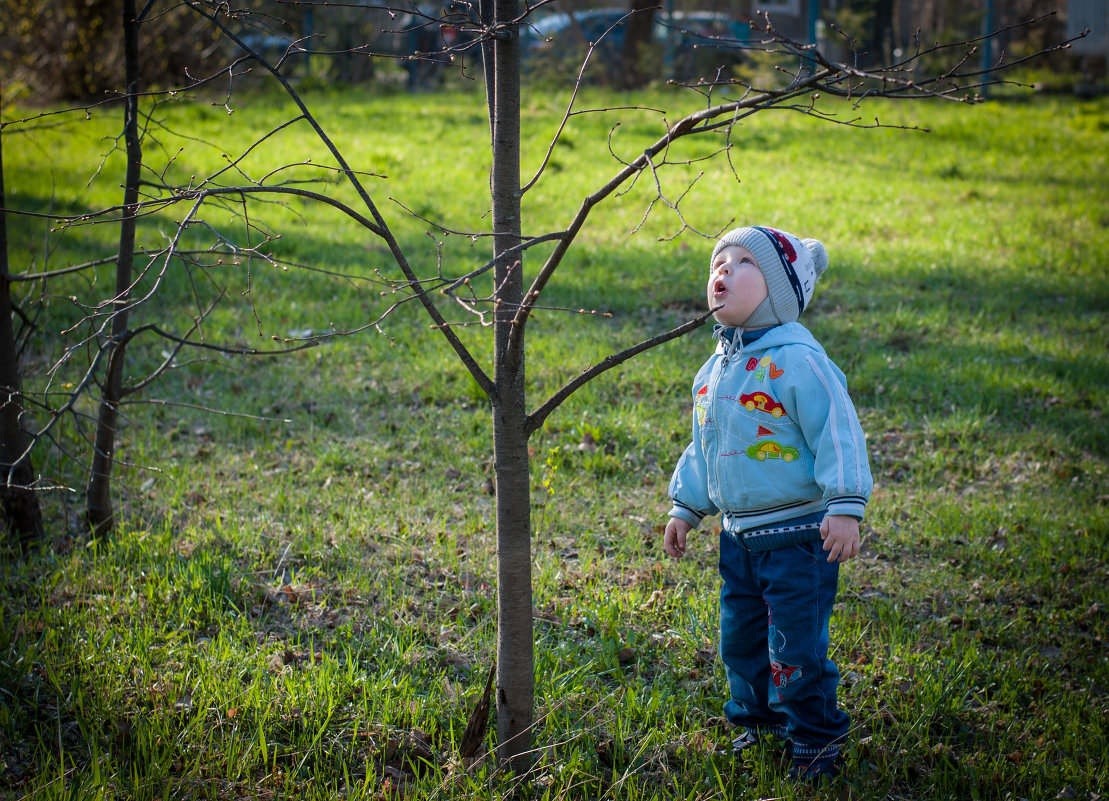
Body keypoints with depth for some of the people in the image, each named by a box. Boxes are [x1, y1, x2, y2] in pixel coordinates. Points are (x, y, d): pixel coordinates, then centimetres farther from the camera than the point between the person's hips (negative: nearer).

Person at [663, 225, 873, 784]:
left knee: (795, 646, -4)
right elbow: (702, 448, 21)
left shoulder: (797, 360, -15)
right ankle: (758, 722, 34)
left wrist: (845, 508, -24)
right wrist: (685, 508, 22)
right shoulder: (715, 369, 10)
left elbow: (838, 434, -18)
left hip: (798, 533, -8)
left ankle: (816, 738, 13)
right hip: (738, 533, 8)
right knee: (740, 637, 16)